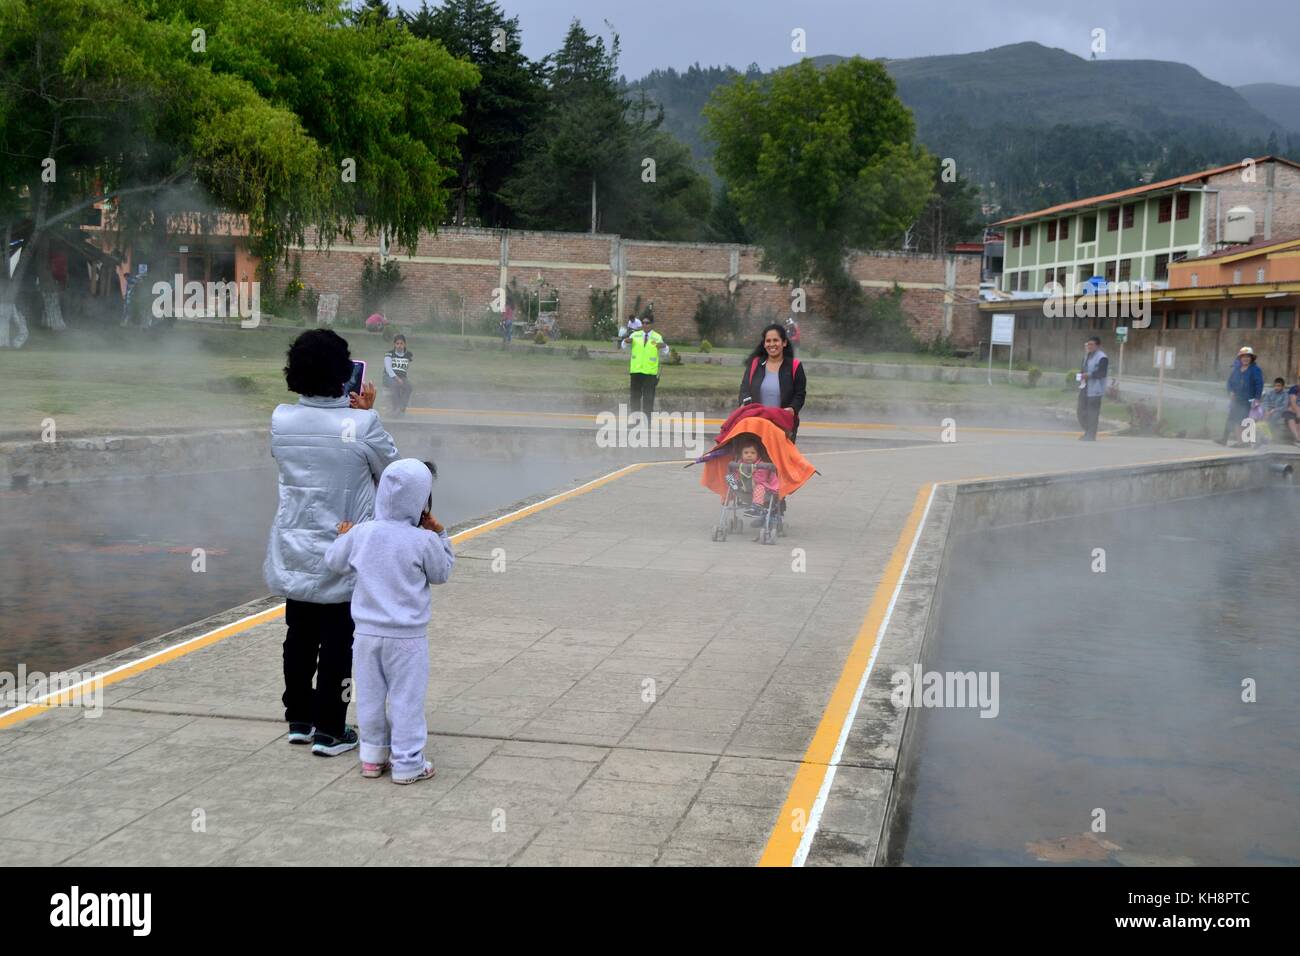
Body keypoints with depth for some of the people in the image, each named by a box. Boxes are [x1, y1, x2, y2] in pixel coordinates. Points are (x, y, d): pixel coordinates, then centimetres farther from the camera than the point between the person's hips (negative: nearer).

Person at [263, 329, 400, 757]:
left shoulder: (281, 419, -7)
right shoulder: (362, 424, -20)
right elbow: (391, 471, -5)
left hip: (294, 556, 4)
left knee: (299, 638, 18)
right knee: (337, 645, 8)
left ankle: (299, 720, 30)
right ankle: (329, 730, 15)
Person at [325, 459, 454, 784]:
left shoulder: (362, 533, -5)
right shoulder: (424, 541, -15)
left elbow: (334, 562, 10)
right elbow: (441, 573, 1)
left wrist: (343, 537, 27)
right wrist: (440, 535, 6)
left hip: (367, 631, 4)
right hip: (407, 635, -4)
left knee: (370, 696, 15)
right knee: (406, 699, 4)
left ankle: (373, 756, 26)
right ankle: (407, 763, 10)